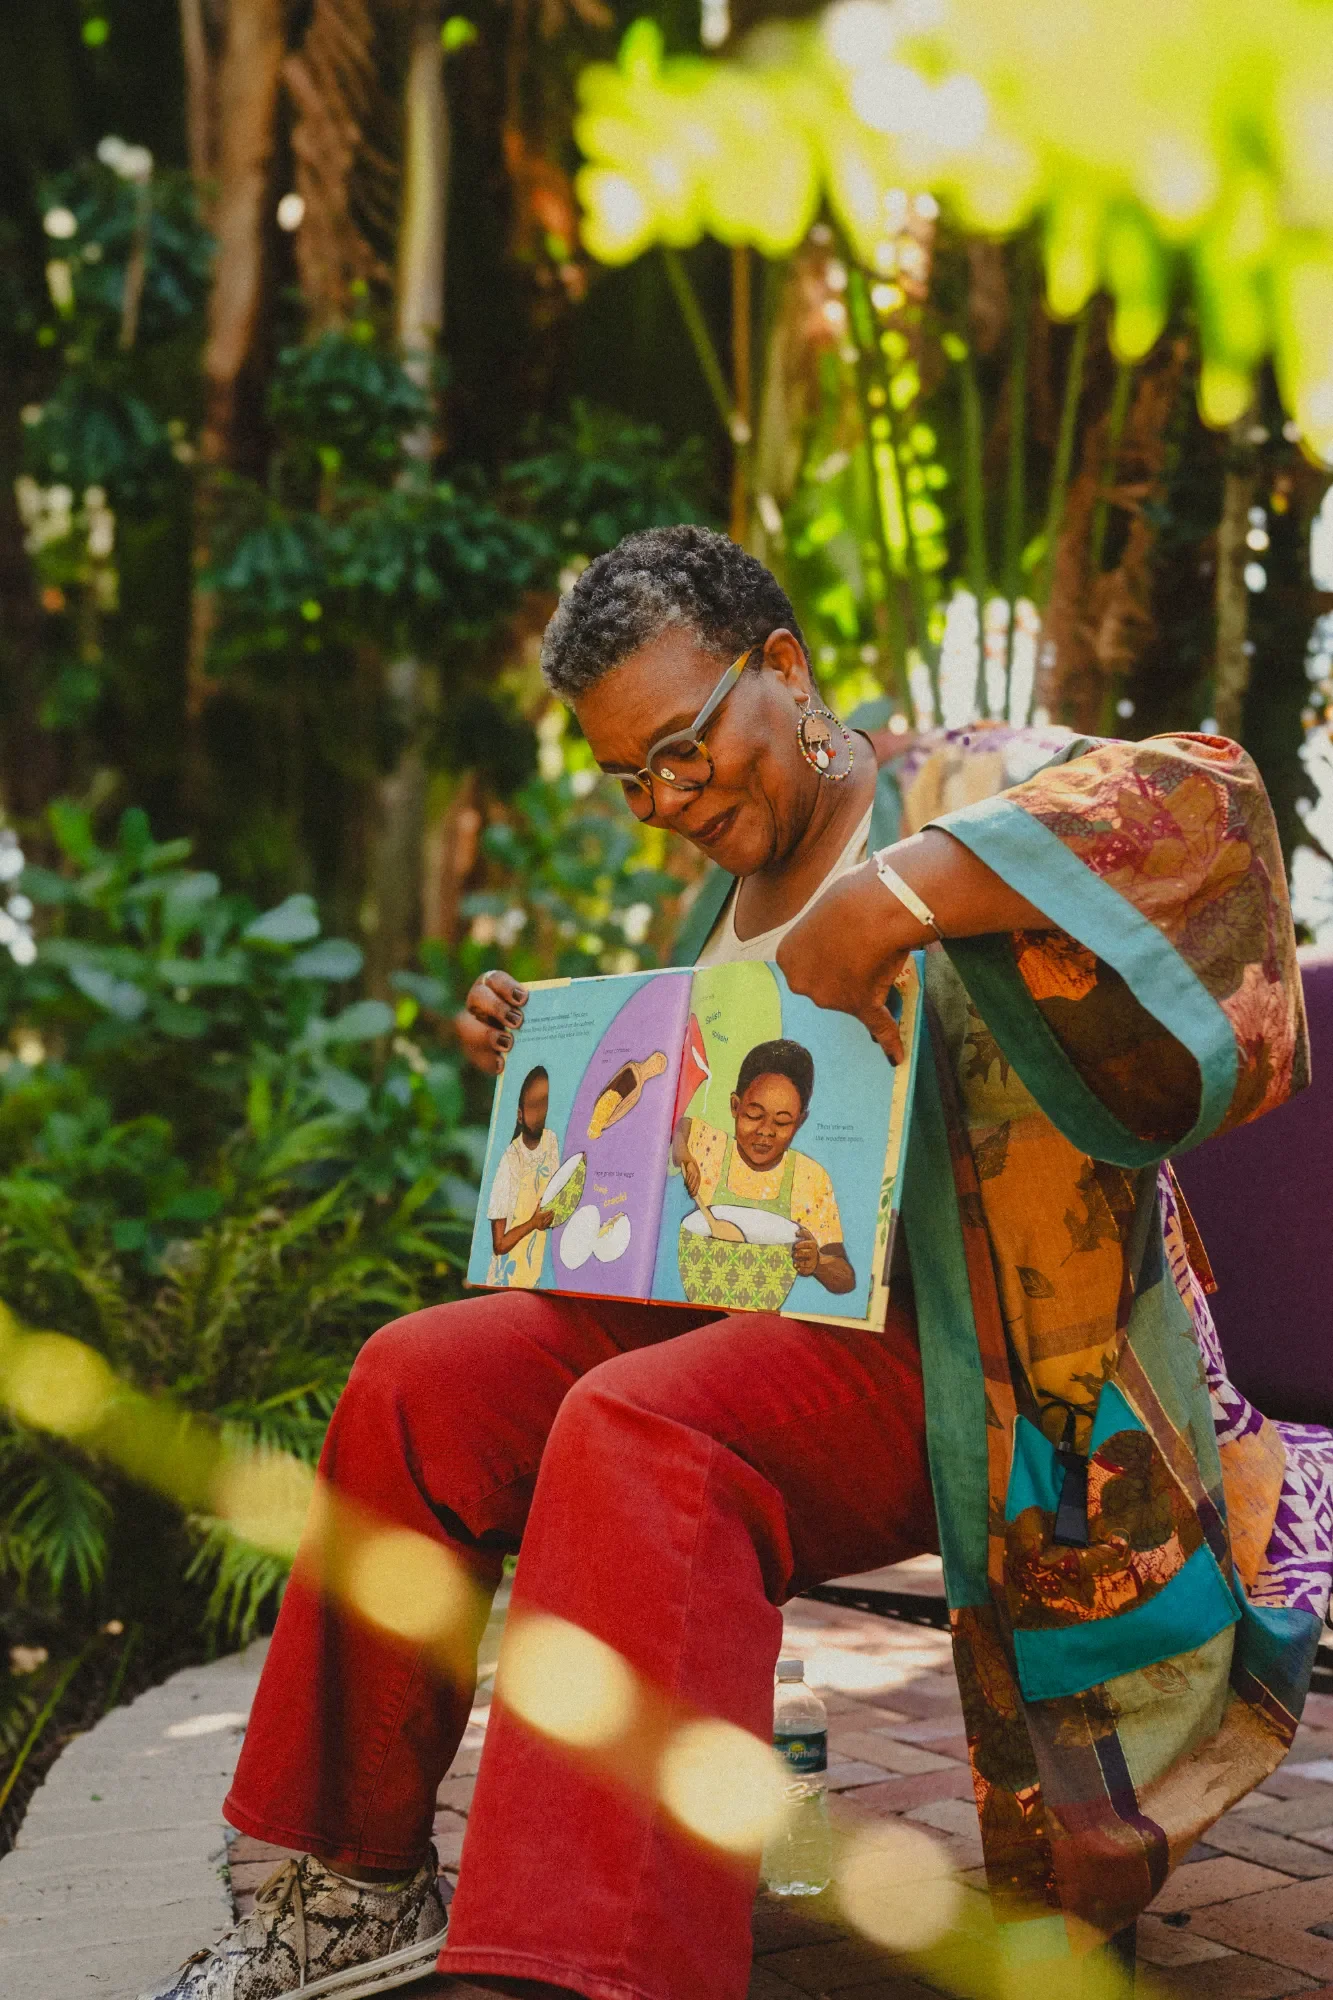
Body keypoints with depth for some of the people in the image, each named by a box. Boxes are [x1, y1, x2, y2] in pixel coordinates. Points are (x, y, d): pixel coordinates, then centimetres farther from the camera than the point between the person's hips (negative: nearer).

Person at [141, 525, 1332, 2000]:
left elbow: (1198, 798, -27)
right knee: (419, 1380, -8)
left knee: (639, 1430, -35)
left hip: (943, 1356, -8)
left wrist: (891, 898, -33)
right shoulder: (723, 901, 19)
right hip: (735, 1310, 8)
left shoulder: (954, 797, -5)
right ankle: (362, 1881, 0)